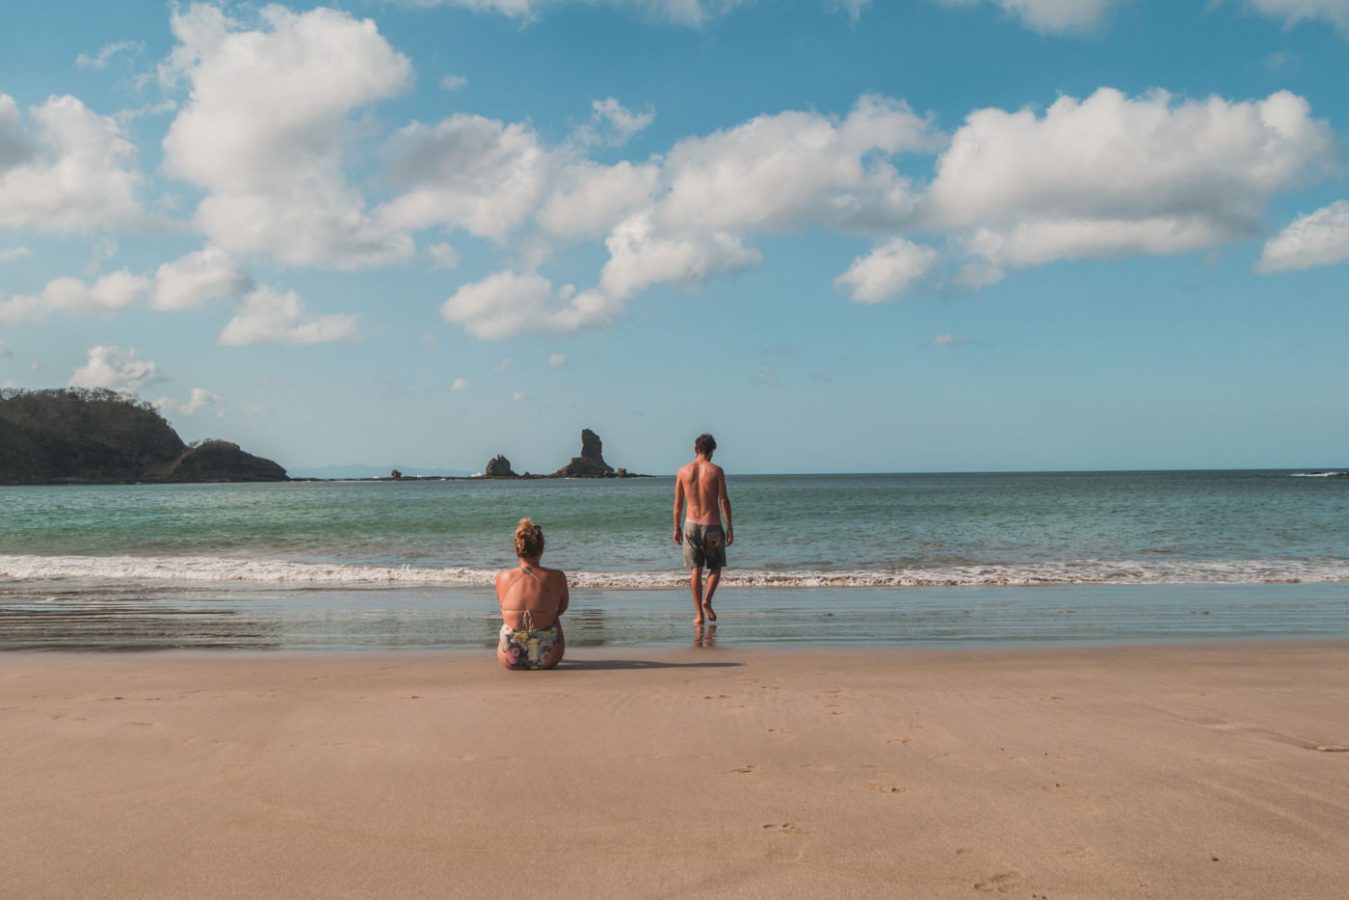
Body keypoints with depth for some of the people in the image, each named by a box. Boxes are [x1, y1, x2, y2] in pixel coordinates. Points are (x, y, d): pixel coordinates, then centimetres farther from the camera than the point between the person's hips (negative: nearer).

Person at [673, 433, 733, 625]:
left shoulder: (683, 471, 3)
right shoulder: (716, 470, -6)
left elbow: (678, 503, 5)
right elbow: (724, 501, -8)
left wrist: (677, 528, 13)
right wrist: (729, 528, -4)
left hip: (691, 524, 2)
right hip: (712, 526, -2)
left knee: (695, 570, 7)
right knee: (716, 566, 14)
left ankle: (699, 614, 4)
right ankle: (707, 600, -8)